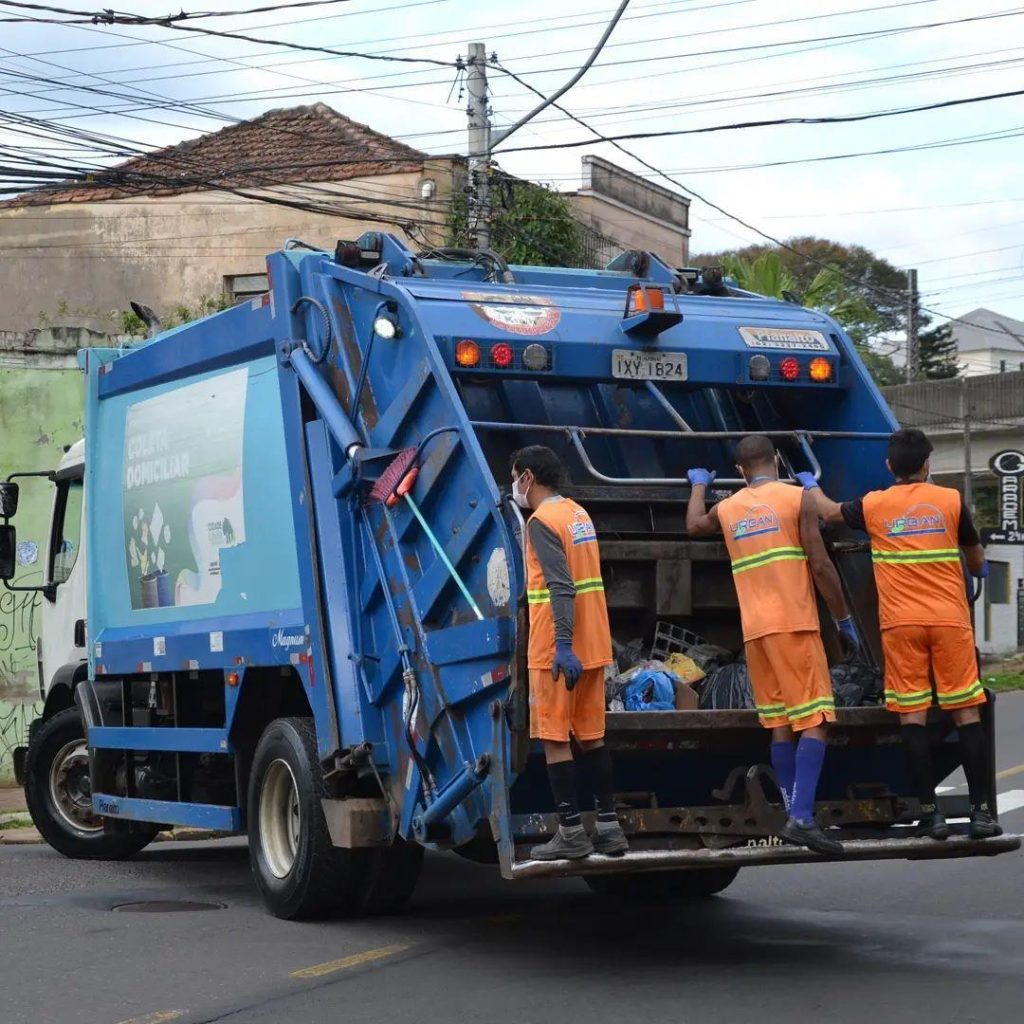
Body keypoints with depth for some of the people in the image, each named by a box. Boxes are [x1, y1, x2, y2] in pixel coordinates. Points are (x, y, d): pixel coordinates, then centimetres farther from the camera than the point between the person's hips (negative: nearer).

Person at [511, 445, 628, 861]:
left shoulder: (543, 521, -11)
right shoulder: (578, 513, 16)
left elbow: (561, 587, -22)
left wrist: (562, 645, -27)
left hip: (559, 651, -9)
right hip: (591, 645, 9)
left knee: (553, 738, -4)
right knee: (591, 735, 12)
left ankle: (571, 831, -5)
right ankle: (609, 826, 13)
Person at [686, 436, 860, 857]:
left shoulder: (727, 509, 13)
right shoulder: (798, 498, -2)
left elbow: (694, 524, 37)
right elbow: (821, 565, -7)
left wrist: (700, 484, 54)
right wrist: (844, 618, 1)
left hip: (754, 630, 5)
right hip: (795, 624, -5)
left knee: (780, 724, 10)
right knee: (814, 721, -8)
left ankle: (794, 818, 8)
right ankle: (802, 816, -22)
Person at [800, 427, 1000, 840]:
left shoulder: (874, 505, 3)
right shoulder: (951, 501, 2)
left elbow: (829, 511, 24)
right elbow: (977, 561, 14)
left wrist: (811, 485, 45)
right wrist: (978, 569, 39)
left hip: (901, 623, 0)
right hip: (949, 620, 0)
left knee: (912, 715, 2)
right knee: (966, 712, 2)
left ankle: (930, 813, 0)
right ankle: (981, 811, 0)